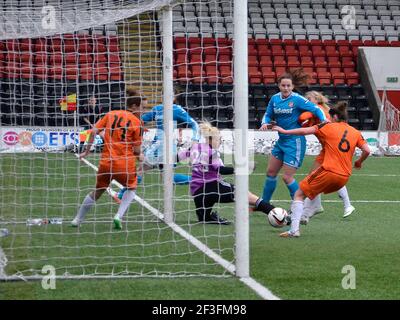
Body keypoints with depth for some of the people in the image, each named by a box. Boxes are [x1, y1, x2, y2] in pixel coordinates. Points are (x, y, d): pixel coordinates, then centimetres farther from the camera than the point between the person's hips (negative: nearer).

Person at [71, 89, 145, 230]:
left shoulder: (111, 114, 6)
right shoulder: (137, 123, -6)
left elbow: (94, 131, 2)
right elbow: (137, 150, -5)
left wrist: (87, 151, 10)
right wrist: (139, 155, 17)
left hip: (106, 162, 4)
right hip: (126, 164, -4)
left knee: (97, 191, 22)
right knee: (131, 188, 23)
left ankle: (77, 220, 29)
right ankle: (119, 216, 4)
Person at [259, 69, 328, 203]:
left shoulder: (297, 99, -15)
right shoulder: (275, 98, 2)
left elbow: (316, 109, -17)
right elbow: (268, 114, 14)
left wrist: (324, 120, -34)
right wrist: (265, 123, -7)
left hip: (295, 142, -7)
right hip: (281, 140, 7)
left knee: (287, 177, -8)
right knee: (271, 172, 15)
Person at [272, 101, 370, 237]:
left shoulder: (328, 127, 0)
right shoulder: (356, 132, 11)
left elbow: (305, 131, -7)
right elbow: (367, 151, 5)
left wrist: (284, 131, 3)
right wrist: (359, 162, 24)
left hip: (328, 171, -6)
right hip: (344, 176, 6)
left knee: (299, 195, 3)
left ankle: (294, 229, -11)